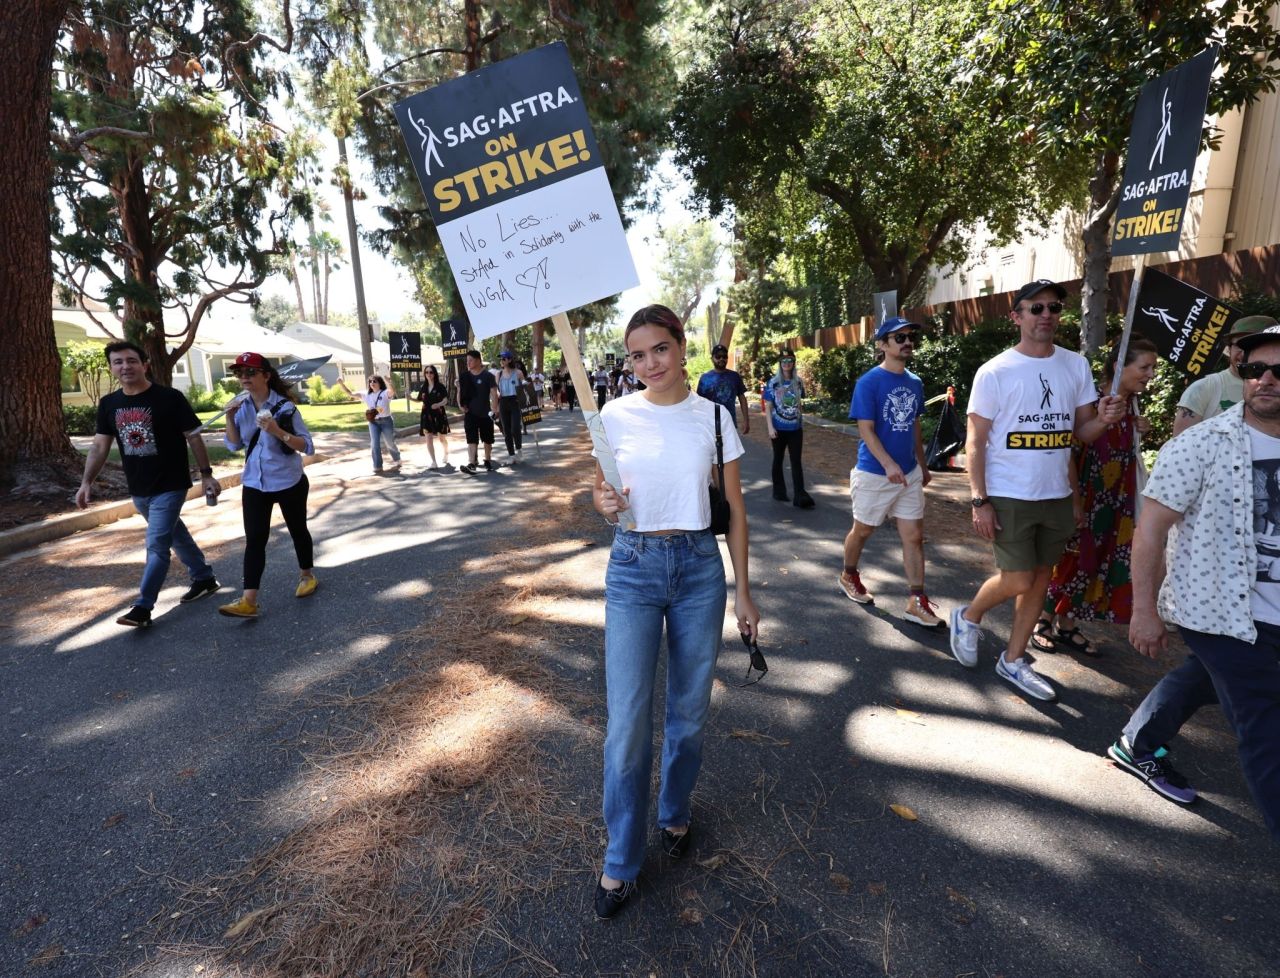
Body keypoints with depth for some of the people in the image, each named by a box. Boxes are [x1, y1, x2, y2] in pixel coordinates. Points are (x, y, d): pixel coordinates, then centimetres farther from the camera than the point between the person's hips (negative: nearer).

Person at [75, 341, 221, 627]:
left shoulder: (170, 398, -12)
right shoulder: (108, 404, 4)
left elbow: (193, 438, -8)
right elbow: (99, 446, 6)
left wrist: (206, 474, -9)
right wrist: (87, 482, -5)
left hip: (170, 486, -6)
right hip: (138, 490, 6)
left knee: (157, 546, -8)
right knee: (176, 536, 18)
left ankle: (143, 608, -4)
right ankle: (205, 578, 35)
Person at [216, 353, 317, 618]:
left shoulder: (285, 406, -14)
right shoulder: (242, 406, 0)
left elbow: (308, 446, -17)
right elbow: (234, 445, 6)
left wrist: (278, 432, -31)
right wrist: (230, 418, -10)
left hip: (289, 483, -4)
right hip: (254, 485, 4)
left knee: (297, 530, 14)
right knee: (254, 539, -1)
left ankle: (307, 575, 36)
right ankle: (248, 600, -2)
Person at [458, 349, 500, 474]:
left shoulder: (487, 376, -7)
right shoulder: (464, 376, 4)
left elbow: (494, 393, -10)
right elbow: (460, 392, 12)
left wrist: (494, 410, -19)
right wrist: (460, 405, -2)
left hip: (485, 413, -2)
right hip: (470, 413, 2)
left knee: (487, 439, 11)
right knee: (472, 439, -6)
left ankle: (487, 461, 27)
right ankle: (471, 464, -13)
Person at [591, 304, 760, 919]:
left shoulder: (713, 417, -1)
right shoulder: (616, 416, -2)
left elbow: (734, 509, 4)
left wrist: (742, 589, 3)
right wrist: (603, 502, -15)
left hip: (700, 566, 1)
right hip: (633, 568, -1)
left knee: (689, 710, 14)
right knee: (628, 719, 0)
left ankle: (675, 814, 41)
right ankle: (621, 858, 21)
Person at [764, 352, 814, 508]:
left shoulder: (799, 382, 5)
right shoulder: (773, 382, -4)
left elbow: (799, 405, 13)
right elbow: (768, 407, -4)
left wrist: (802, 424, 11)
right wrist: (770, 427, -12)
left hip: (796, 428, 2)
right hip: (779, 428, -2)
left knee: (796, 461, -1)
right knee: (778, 459, 10)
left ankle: (800, 496, -3)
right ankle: (779, 491, 23)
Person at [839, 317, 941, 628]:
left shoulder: (915, 382, 7)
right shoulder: (869, 382, -13)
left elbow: (914, 426, 16)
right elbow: (866, 430, -17)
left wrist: (922, 465, 19)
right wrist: (889, 465, -27)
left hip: (909, 474, 6)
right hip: (874, 474, -6)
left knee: (914, 536, 5)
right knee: (862, 531, 12)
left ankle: (916, 602, 12)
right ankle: (848, 576, 36)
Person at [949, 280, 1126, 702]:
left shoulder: (1076, 366, 6)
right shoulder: (994, 372, -8)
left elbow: (1083, 432, 9)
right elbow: (976, 441, -9)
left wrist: (1105, 419, -15)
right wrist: (980, 501, -14)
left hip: (1056, 495, 5)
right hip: (1009, 496, -5)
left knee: (1041, 577, 11)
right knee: (1019, 580, -6)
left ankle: (1013, 660, 25)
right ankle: (968, 616, 24)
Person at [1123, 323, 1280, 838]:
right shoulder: (1201, 446, -14)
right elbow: (1151, 528, -15)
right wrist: (1145, 609, -18)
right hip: (1219, 611, -6)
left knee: (1201, 679, 23)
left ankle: (1136, 746, 45)